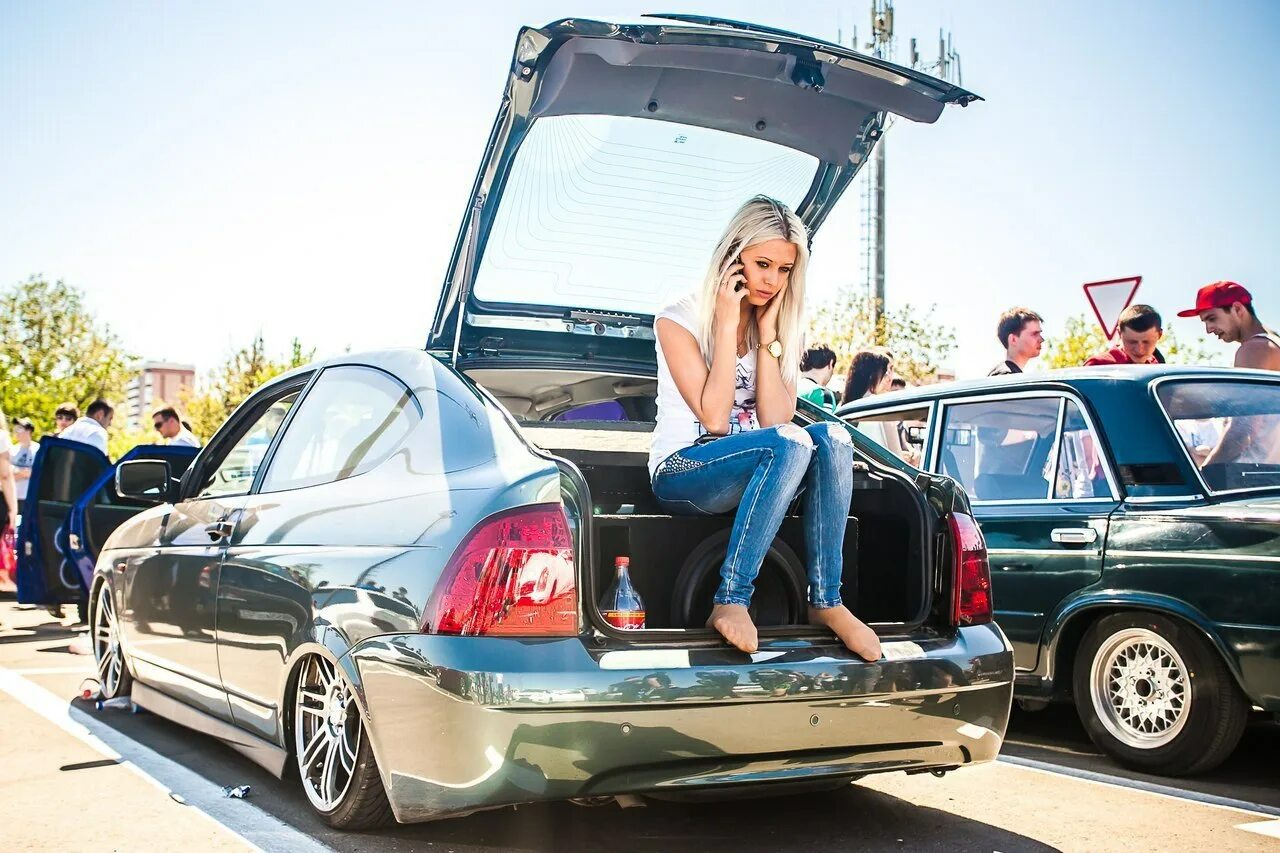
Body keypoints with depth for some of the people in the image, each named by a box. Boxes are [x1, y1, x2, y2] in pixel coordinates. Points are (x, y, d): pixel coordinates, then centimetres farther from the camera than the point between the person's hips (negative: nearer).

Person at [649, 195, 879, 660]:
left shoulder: (782, 328, 8)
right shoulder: (679, 319, -6)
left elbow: (776, 420, -7)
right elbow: (714, 418, -17)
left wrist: (767, 333, -9)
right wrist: (727, 325, -16)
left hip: (749, 473, 5)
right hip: (682, 473, -5)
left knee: (831, 438, -24)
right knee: (791, 444, -32)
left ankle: (825, 600, -23)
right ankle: (731, 600, -32)